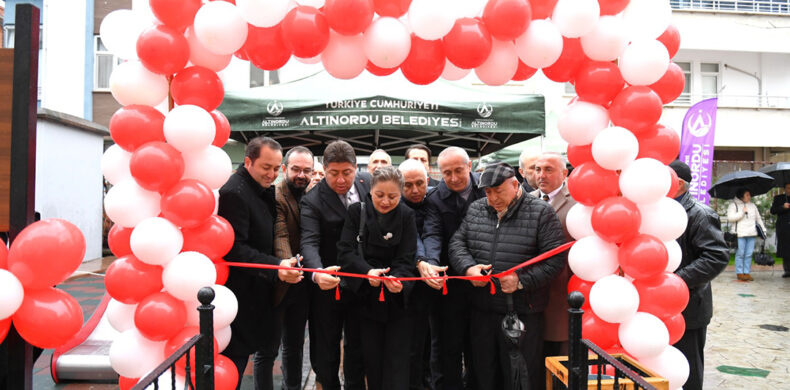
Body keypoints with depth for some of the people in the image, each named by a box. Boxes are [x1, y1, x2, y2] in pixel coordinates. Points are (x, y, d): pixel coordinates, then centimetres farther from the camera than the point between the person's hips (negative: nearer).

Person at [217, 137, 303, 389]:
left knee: (267, 351, 20)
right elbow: (235, 249, -25)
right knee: (236, 359, 3)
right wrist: (276, 267, -33)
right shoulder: (233, 193, -19)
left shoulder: (266, 191, 9)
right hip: (242, 295, -9)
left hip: (263, 292, 9)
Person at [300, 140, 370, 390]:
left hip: (362, 282, 3)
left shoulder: (368, 182, -2)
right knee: (325, 351, 9)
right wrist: (317, 273, -47)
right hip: (328, 285, -3)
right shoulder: (312, 201, -16)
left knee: (357, 346, 17)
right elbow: (309, 242, -27)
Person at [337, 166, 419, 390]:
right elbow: (345, 251, -12)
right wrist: (367, 271, -30)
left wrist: (398, 279, -31)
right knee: (372, 362, 10)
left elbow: (406, 259, -10)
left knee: (396, 367, 0)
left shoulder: (406, 216, -4)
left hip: (398, 300, -1)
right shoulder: (357, 212, -3)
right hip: (367, 298, 1)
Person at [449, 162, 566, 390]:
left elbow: (555, 260, -9)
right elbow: (457, 243, 9)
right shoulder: (476, 210, 8)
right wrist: (468, 267, -10)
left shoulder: (541, 212, -6)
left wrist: (521, 280, -18)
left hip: (523, 313, -4)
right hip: (482, 311, 4)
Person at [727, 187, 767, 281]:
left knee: (749, 254, 5)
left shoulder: (752, 205, 18)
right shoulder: (733, 205, -1)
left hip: (751, 234, 5)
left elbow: (758, 218, 24)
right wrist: (742, 213, -10)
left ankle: (747, 272, 11)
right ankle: (740, 273, 3)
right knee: (740, 254, -4)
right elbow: (730, 218, -12)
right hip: (739, 234, -5)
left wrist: (763, 229, 18)